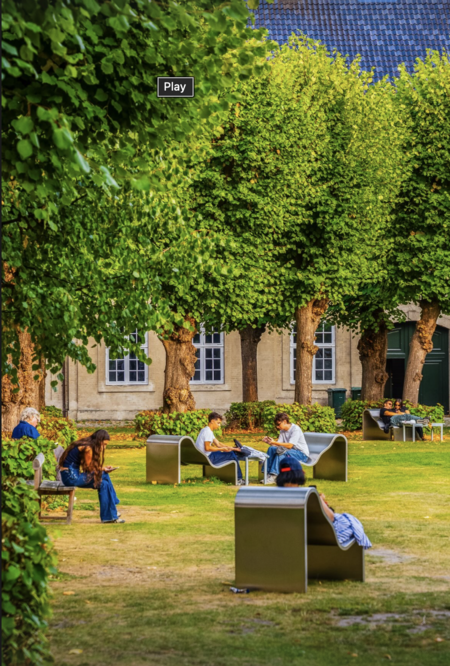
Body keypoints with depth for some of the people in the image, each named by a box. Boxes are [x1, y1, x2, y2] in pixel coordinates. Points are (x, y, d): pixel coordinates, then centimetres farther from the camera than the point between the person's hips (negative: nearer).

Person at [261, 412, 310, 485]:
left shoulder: (295, 429, -16)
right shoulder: (282, 431, 9)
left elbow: (290, 445, -25)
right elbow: (279, 445, 0)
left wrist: (275, 442, -30)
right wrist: (270, 442, -20)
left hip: (302, 454, -8)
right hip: (290, 451, 8)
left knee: (281, 452, -33)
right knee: (271, 449, -12)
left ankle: (274, 476, -35)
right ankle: (268, 473, -19)